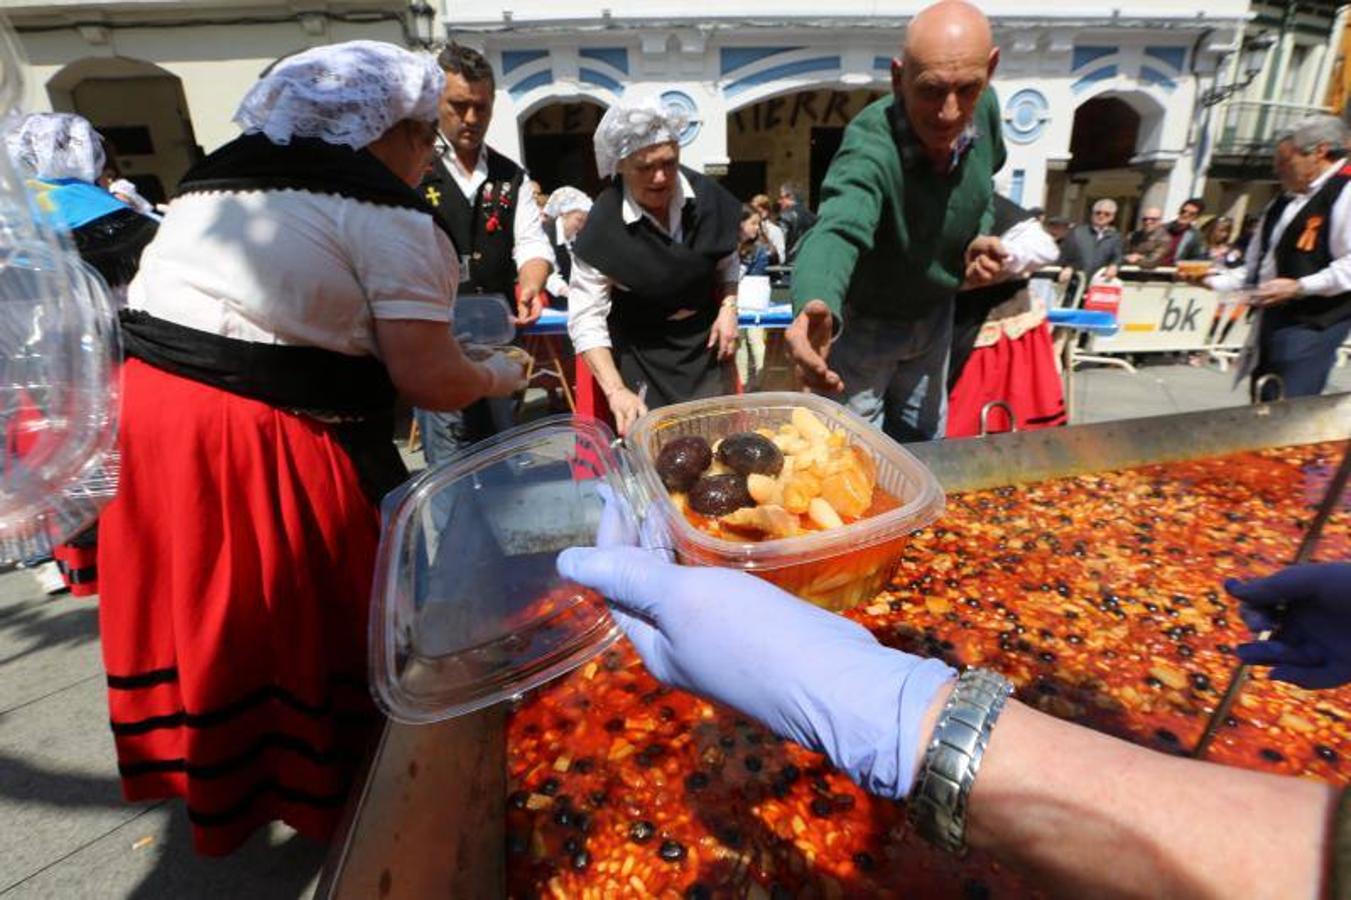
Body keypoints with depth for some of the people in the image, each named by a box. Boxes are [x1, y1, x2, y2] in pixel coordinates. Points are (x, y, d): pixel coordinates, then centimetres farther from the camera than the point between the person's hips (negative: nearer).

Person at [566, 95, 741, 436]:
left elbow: (727, 261, 9)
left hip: (704, 340, 4)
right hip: (641, 353, -3)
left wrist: (729, 307, -7)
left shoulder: (707, 196, -10)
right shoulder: (603, 227, -21)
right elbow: (586, 319, -22)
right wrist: (616, 391, -31)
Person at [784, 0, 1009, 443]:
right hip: (862, 324, -6)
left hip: (935, 316, 6)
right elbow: (837, 231, -54)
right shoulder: (870, 148, -34)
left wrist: (980, 239, -11)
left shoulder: (984, 108, -14)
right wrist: (817, 309, -75)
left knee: (922, 446, 23)